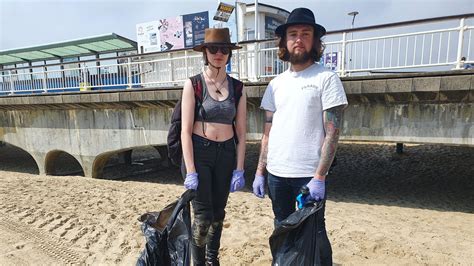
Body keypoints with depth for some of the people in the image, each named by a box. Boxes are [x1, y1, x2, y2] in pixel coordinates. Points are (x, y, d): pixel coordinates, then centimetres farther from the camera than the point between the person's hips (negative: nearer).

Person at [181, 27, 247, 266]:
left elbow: (241, 133, 5)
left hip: (226, 154, 4)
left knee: (218, 214, 15)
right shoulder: (193, 84, -5)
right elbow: (185, 131, -9)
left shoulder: (237, 88, 4)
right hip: (199, 152, -3)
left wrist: (239, 169, 1)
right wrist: (190, 171, -14)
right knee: (203, 217, -4)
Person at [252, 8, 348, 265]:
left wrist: (319, 177, -18)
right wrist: (259, 172, 6)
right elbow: (268, 132, 10)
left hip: (309, 175, -4)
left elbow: (332, 133, -10)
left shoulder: (327, 78, -5)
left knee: (314, 234, 8)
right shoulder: (276, 83, 9)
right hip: (276, 173, 5)